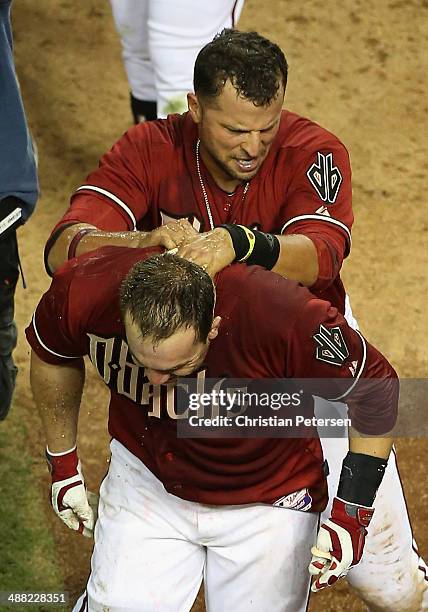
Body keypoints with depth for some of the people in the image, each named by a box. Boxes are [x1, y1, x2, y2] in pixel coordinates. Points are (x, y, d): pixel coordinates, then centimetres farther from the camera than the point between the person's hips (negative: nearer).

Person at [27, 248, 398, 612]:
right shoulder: (83, 292, -27)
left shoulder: (282, 317, -37)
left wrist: (351, 515, -18)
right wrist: (63, 462, 7)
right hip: (145, 479, 2)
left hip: (266, 501, -2)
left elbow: (377, 390, -19)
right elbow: (52, 357, -1)